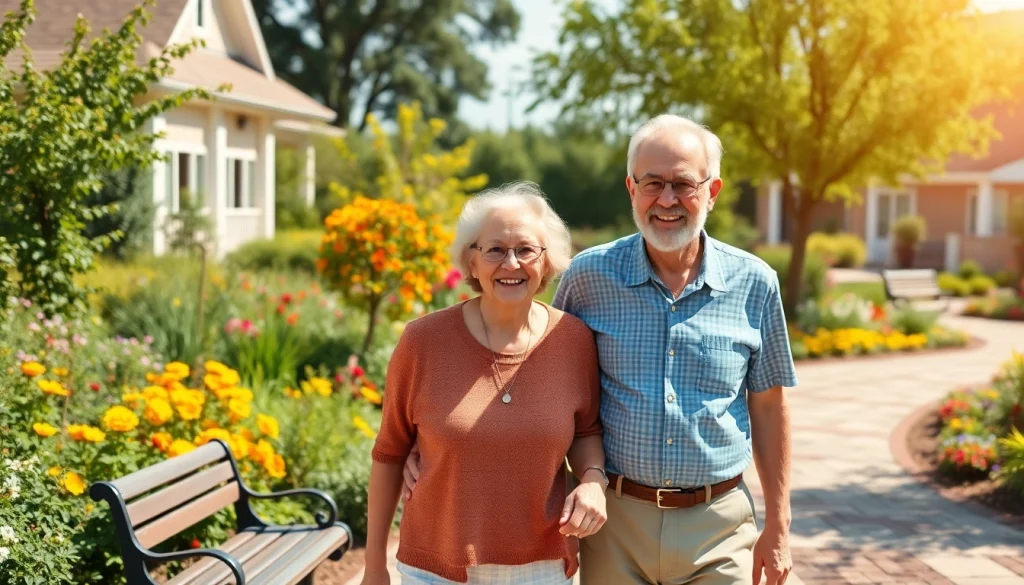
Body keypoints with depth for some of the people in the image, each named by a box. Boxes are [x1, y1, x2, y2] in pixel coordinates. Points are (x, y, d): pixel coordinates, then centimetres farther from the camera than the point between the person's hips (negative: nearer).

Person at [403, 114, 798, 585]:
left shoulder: (754, 284, -1)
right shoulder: (588, 277, -4)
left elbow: (768, 408, 6)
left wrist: (778, 527, 7)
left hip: (718, 528, 0)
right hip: (615, 524, 0)